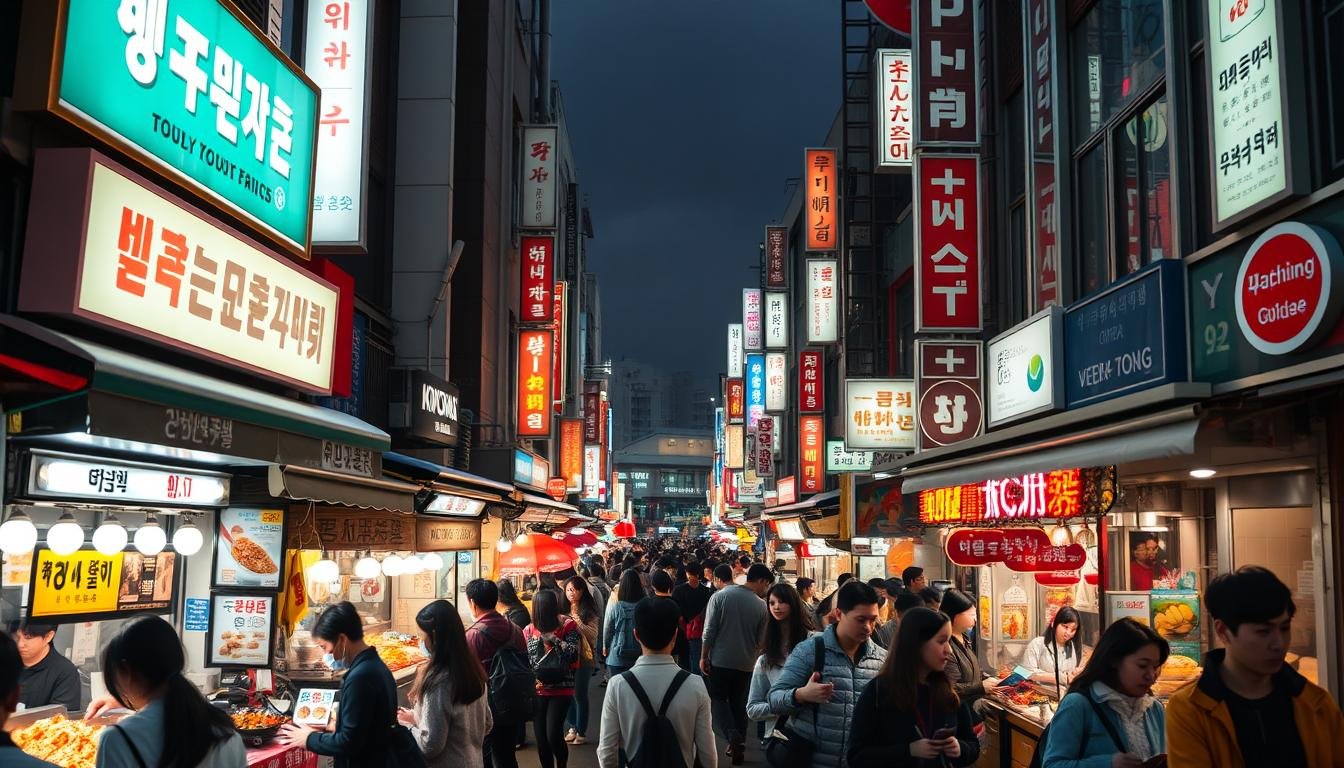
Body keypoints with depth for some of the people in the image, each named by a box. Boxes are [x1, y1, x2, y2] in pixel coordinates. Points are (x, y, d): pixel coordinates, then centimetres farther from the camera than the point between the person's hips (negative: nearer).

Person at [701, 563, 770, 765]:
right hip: (746, 663, 1)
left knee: (719, 698, 10)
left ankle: (733, 735, -11)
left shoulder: (720, 596, -9)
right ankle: (739, 745, 18)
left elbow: (709, 631, -9)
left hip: (720, 660, -1)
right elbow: (760, 638, 3)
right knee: (739, 703, 16)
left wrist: (704, 657, 1)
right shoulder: (761, 605, -6)